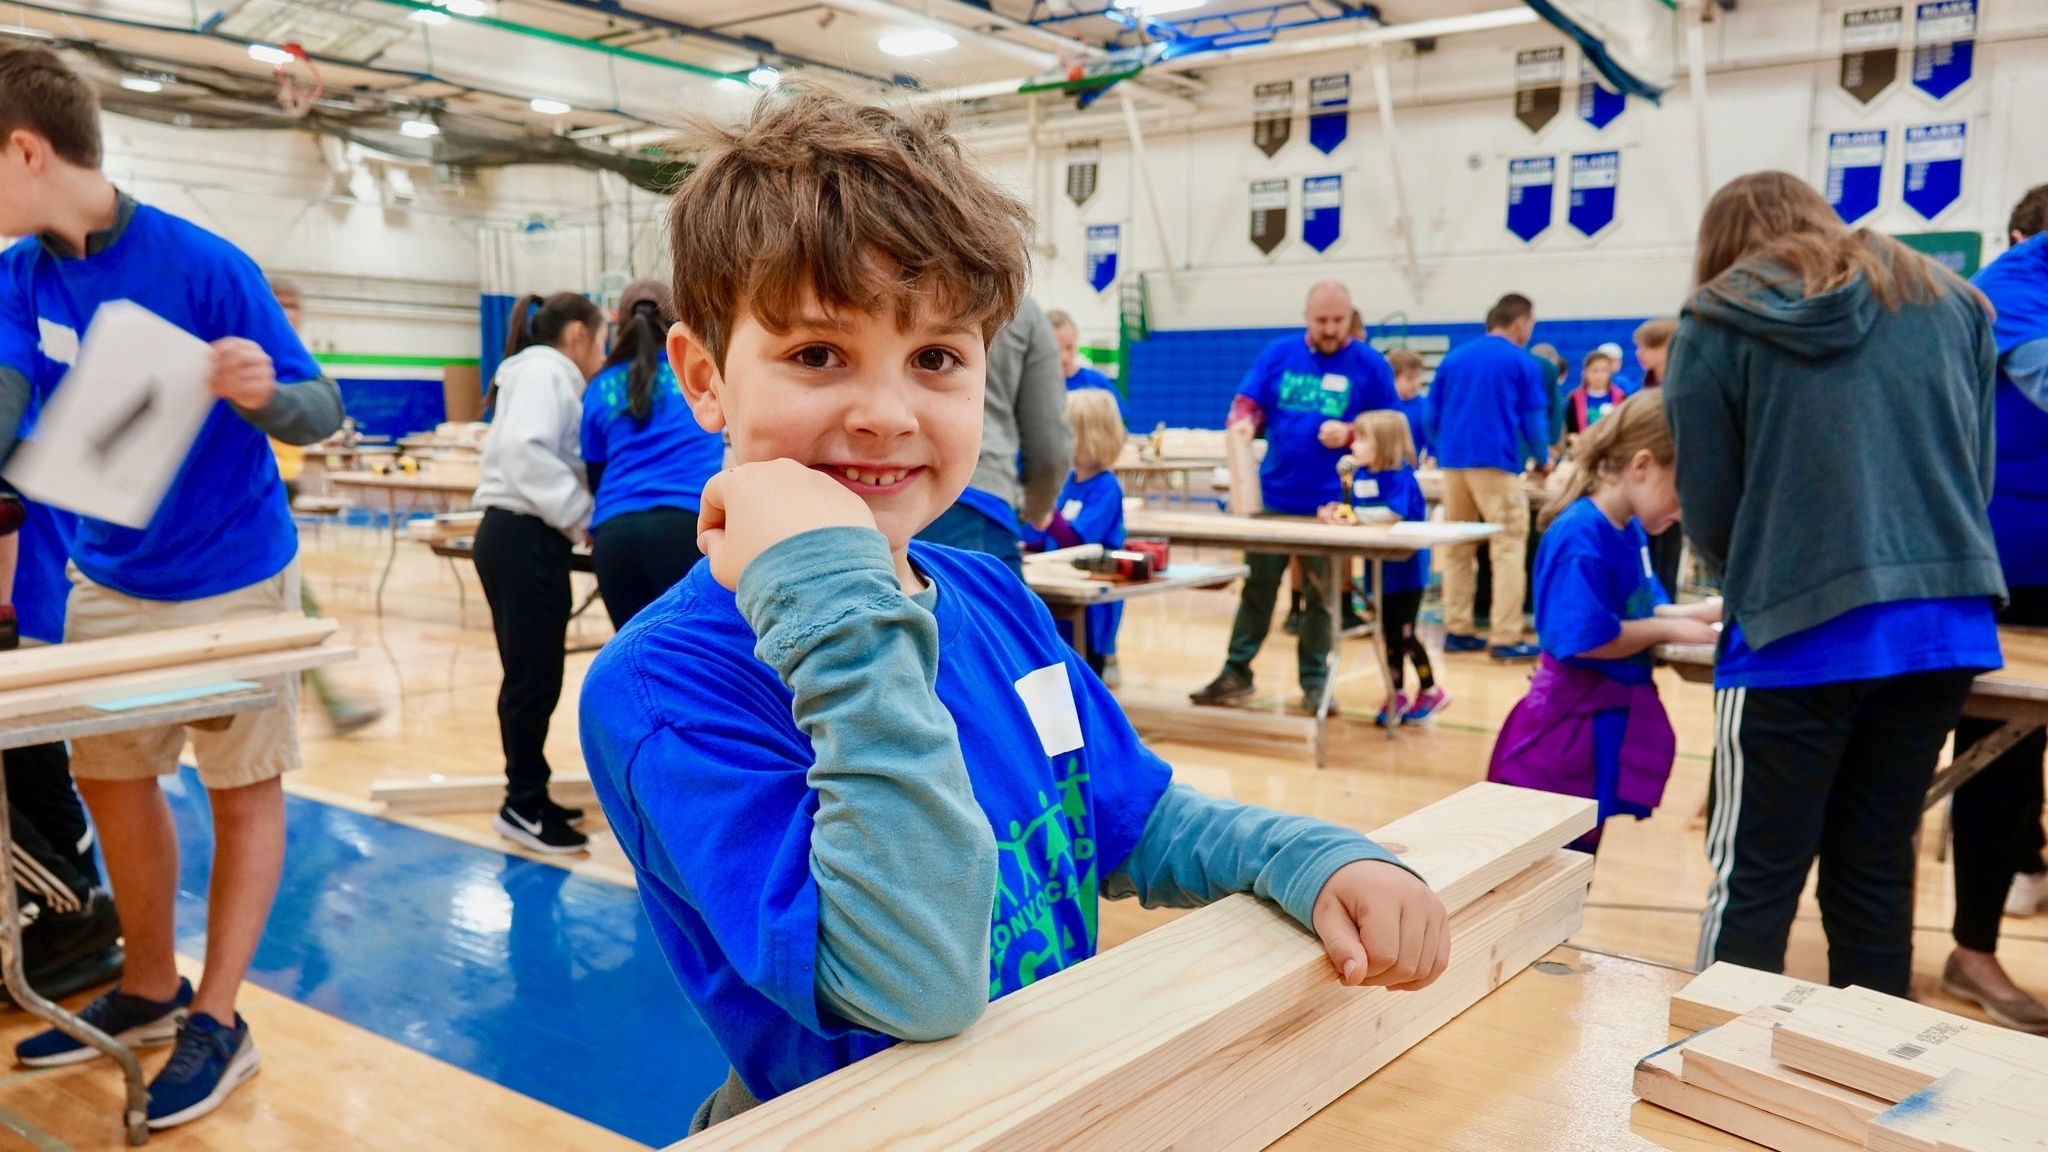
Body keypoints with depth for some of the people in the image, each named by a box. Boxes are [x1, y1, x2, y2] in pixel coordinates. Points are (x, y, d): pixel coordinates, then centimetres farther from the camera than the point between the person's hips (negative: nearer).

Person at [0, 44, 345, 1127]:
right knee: (111, 779, 13)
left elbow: (322, 411, -17)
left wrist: (265, 393, -39)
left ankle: (218, 1019, 16)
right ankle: (151, 990, 31)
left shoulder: (205, 267, -19)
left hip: (230, 577, -6)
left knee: (243, 788, 4)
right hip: (107, 579, 6)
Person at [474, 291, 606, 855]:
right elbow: (525, 451, -22)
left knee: (533, 675, 14)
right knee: (534, 676, -5)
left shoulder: (551, 377, 25)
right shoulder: (544, 369, -8)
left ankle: (528, 797, 22)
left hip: (525, 537, 11)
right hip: (524, 538, -11)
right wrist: (582, 515, -18)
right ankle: (524, 806, 3)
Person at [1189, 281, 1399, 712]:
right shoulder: (1278, 353, 5)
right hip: (1272, 496, 2)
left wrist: (1349, 433, -17)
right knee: (1257, 586, 8)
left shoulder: (1370, 365, 0)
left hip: (1330, 503, -2)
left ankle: (1314, 680, 18)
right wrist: (1244, 423, -21)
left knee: (1321, 595, 8)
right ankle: (1236, 671, 16)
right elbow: (1248, 401, 3)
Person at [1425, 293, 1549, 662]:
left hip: (1453, 462, 6)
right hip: (1496, 463, -5)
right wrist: (1543, 458, 18)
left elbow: (1432, 414, 15)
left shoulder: (1454, 357, 14)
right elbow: (1534, 418, 2)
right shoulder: (1523, 363, 0)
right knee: (1508, 549, -4)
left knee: (1457, 548, 11)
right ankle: (1506, 638, -8)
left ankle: (1457, 630, 12)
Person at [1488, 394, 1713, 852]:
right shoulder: (1582, 537, -23)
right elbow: (1586, 639, -28)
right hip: (1577, 722, -9)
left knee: (1583, 851, 21)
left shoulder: (1629, 531, 5)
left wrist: (1706, 611, 0)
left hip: (1612, 717, 9)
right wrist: (1668, 630, -16)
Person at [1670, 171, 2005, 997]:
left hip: (1801, 630, -4)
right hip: (1948, 622, 5)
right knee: (1876, 871, 15)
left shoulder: (1718, 322, 1)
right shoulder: (1950, 300, 14)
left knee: (1754, 881, 4)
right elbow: (1981, 472, 16)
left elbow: (1708, 514, 1)